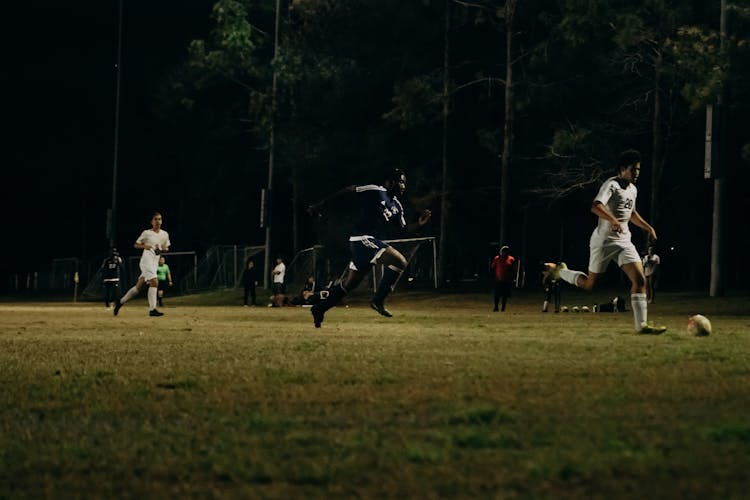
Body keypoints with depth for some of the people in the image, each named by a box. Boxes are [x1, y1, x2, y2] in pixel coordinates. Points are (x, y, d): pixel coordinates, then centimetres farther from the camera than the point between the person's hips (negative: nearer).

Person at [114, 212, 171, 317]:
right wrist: (144, 246, -15)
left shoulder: (165, 234, 13)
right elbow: (136, 245, 6)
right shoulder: (147, 233, 0)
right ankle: (152, 309, -26)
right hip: (146, 260, -6)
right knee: (154, 282, -22)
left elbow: (166, 249, 22)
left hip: (155, 263, 6)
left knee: (138, 286, 9)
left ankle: (120, 302, 22)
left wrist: (162, 249, -2)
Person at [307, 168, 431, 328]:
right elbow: (347, 191, -7)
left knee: (349, 283, 15)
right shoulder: (375, 191, -8)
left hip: (372, 242, 9)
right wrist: (322, 205, -6)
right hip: (362, 239, -9)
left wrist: (419, 224, 0)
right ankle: (378, 300, -16)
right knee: (399, 261, -21)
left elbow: (404, 228, 19)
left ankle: (319, 309, 25)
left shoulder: (397, 206, 17)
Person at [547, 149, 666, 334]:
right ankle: (561, 271, 31)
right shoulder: (611, 185, -14)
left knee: (640, 280, -11)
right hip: (604, 240, -7)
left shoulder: (633, 189, 13)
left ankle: (641, 324, -10)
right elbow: (595, 207, -31)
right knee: (589, 285, 3)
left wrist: (648, 227, 21)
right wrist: (613, 220, -46)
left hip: (624, 241, 7)